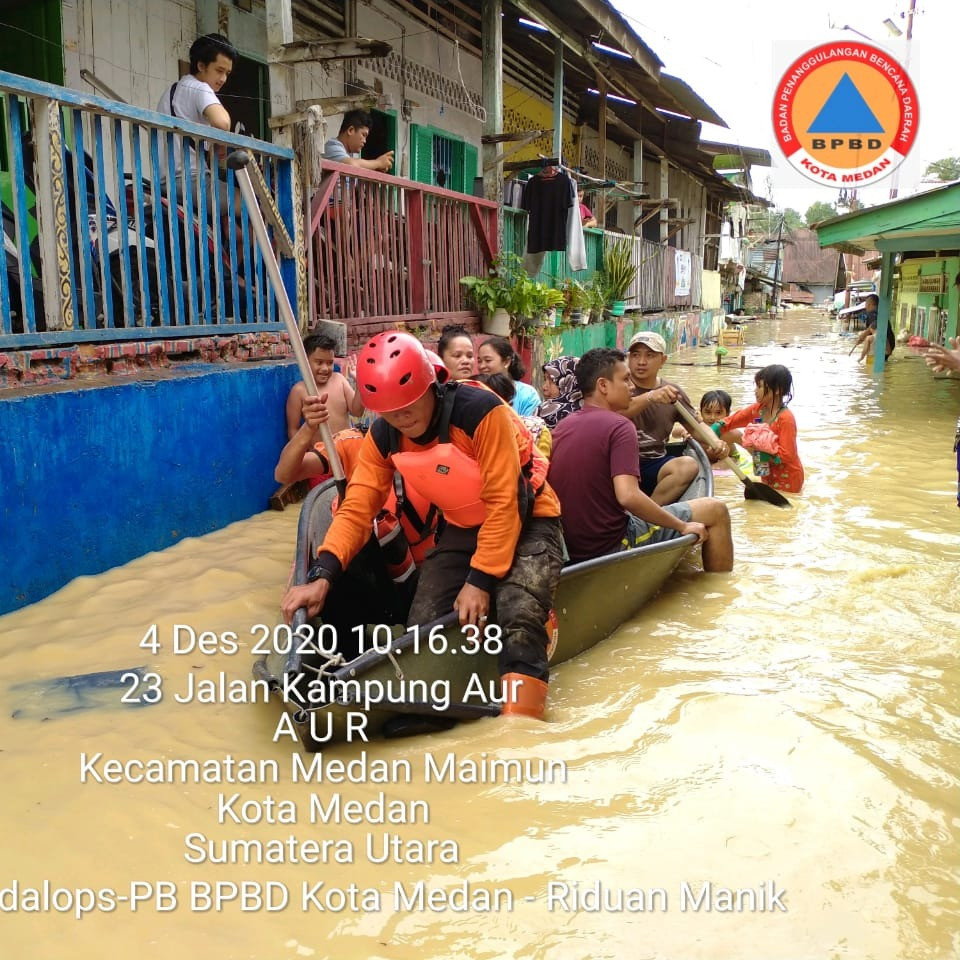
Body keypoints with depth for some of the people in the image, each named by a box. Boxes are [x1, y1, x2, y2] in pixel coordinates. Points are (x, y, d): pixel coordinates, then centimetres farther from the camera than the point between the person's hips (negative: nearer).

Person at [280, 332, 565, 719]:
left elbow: (504, 503, -26)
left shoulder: (481, 411, -29)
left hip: (524, 521, -5)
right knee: (423, 626, -8)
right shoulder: (383, 437, -10)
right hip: (464, 529, 6)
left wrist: (481, 580, -25)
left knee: (519, 616, -28)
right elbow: (357, 507, -13)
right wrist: (322, 575, -27)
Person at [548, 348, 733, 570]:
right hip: (611, 545, -8)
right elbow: (628, 496, -27)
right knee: (715, 510, 2)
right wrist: (682, 526, -15)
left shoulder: (560, 427, 6)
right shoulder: (619, 426, -16)